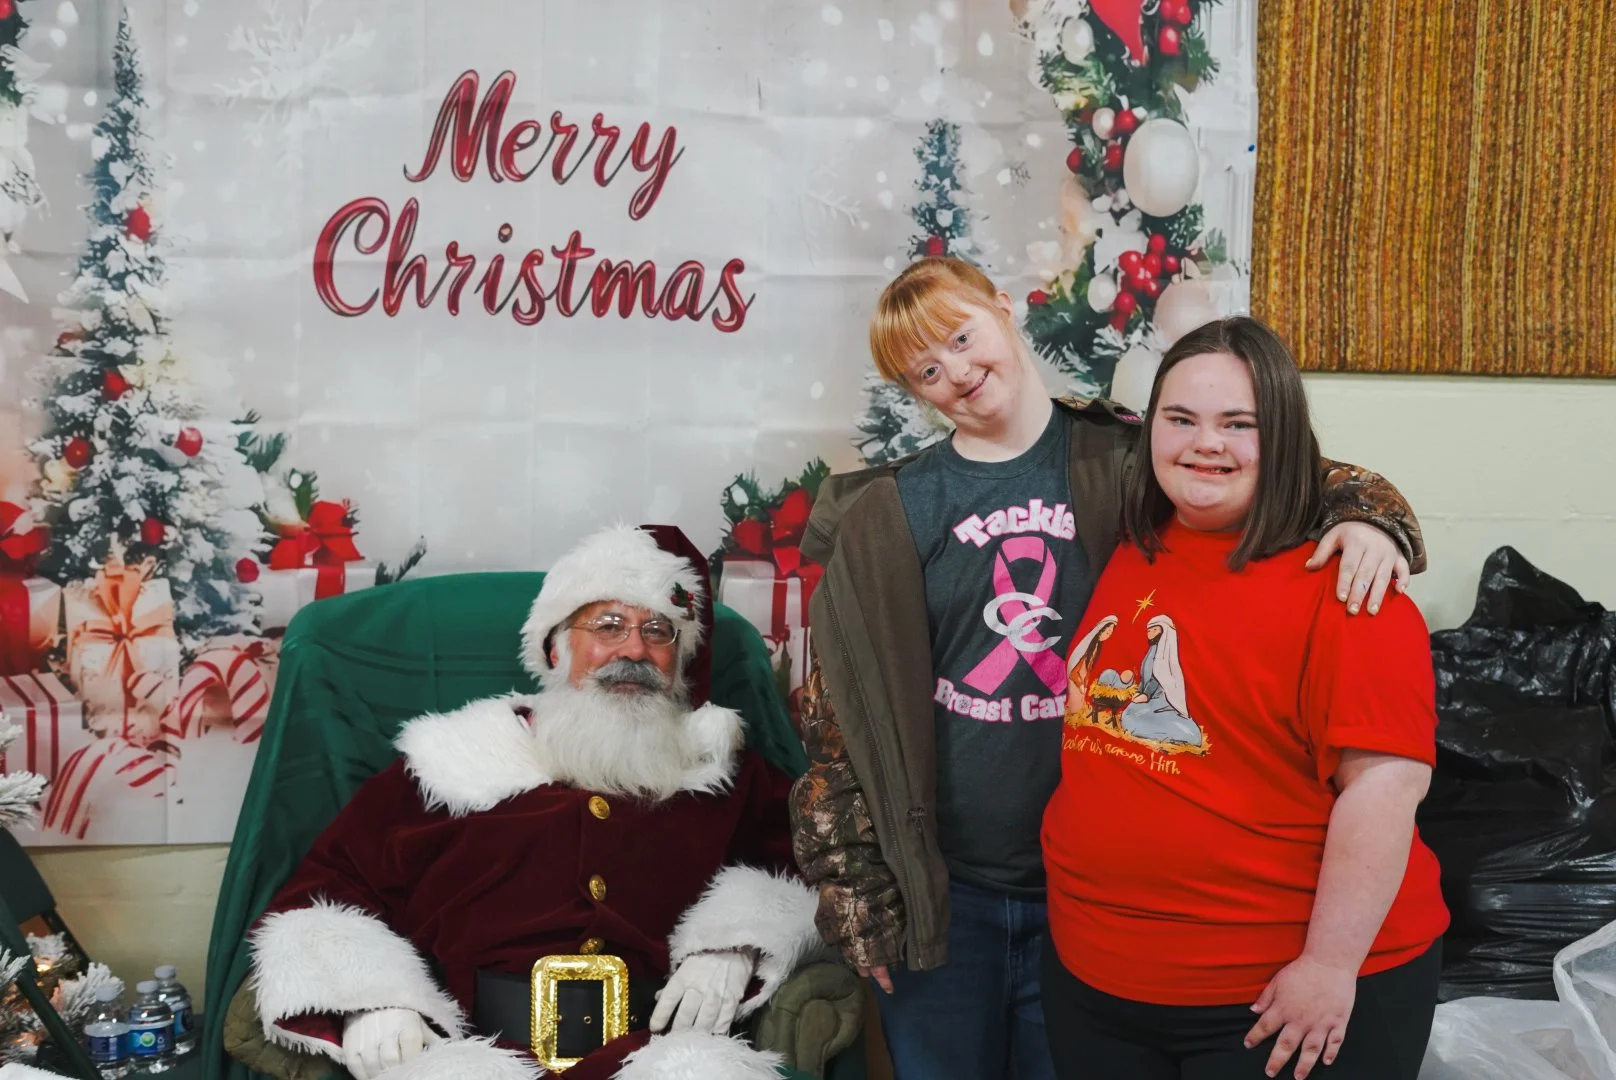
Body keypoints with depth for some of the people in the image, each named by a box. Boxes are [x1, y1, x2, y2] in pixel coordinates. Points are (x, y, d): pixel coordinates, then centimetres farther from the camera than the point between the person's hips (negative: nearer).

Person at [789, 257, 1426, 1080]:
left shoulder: (1127, 465, -1)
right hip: (939, 887, 1)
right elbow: (836, 707, 2)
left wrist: (1368, 516, -17)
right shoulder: (887, 514, 0)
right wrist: (849, 883, 0)